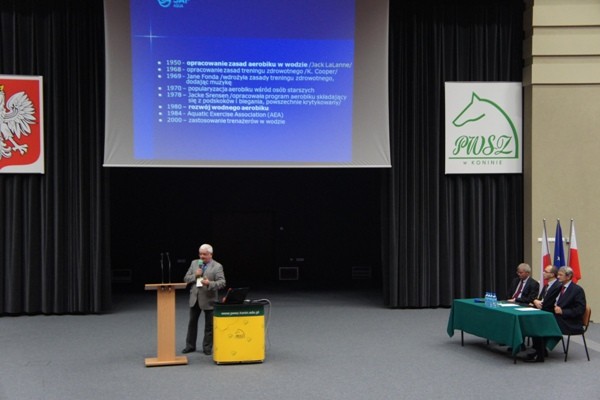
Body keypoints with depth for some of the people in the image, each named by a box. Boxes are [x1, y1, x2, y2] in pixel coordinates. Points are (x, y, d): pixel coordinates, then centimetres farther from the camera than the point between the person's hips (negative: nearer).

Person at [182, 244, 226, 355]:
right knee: (192, 322, 12)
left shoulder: (217, 266, -6)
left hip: (209, 299, -4)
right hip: (195, 298, 4)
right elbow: (186, 279, 7)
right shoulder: (194, 263, 7)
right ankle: (190, 346, 23)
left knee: (209, 325, 4)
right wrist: (195, 275, -12)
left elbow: (222, 282, -13)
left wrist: (209, 283, -29)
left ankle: (207, 347, 15)